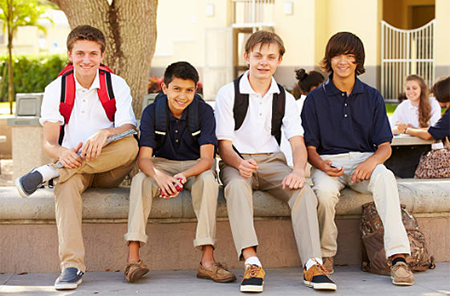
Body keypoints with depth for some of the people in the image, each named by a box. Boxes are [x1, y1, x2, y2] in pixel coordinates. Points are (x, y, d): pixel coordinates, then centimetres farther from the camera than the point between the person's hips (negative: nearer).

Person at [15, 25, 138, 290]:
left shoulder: (117, 85, 0)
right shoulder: (56, 89, 1)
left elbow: (129, 128, -13)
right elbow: (49, 143, -3)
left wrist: (105, 133, -37)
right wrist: (63, 154, -29)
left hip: (109, 170, 1)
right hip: (72, 166, -1)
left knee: (131, 145, -33)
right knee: (67, 184, -37)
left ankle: (48, 172, -30)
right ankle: (72, 266, -46)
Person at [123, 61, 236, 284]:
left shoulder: (204, 111, -15)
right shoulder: (152, 112, -13)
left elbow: (207, 158, -22)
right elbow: (144, 158, -19)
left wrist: (183, 176, -43)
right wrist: (159, 176, -44)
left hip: (195, 166, -1)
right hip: (161, 164, 1)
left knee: (208, 180, -34)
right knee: (140, 180, -31)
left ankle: (207, 261, -36)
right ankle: (133, 258, -34)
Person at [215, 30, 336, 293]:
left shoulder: (285, 99, 9)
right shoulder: (228, 94, 0)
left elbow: (298, 142, -2)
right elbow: (224, 145, -5)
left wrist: (298, 170, -25)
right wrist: (240, 164, -29)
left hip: (272, 161, 3)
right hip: (237, 161, -3)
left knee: (304, 191, -28)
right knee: (236, 186, -38)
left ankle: (313, 264, -36)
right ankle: (252, 263, -47)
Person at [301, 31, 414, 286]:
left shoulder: (372, 97, 10)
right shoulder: (316, 99, 7)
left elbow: (385, 147, 6)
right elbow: (310, 147, 4)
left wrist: (371, 162, -18)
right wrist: (322, 165, -20)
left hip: (364, 159, 1)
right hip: (328, 161, -1)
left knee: (385, 177, -34)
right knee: (325, 192, -35)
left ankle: (399, 257, -40)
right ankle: (326, 255, -11)